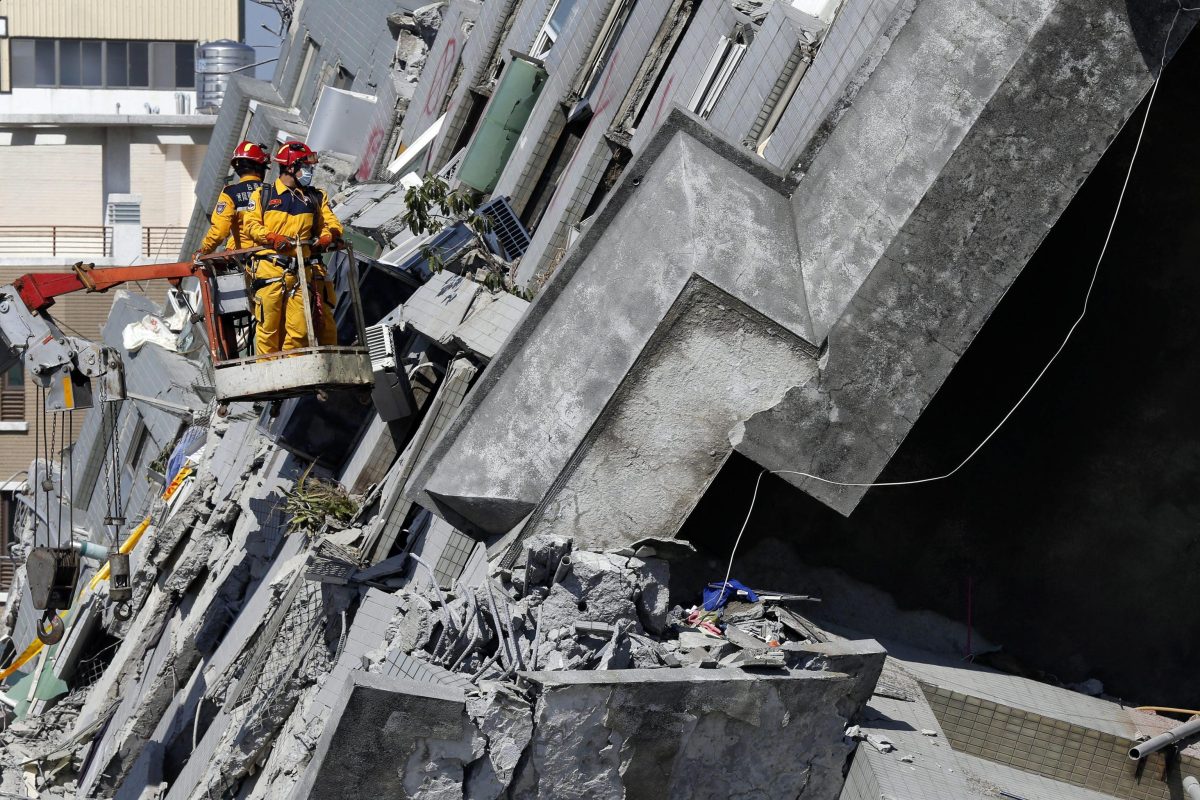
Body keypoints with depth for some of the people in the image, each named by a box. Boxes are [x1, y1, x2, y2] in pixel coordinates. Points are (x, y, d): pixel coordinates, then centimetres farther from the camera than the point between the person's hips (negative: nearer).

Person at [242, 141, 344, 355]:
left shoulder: (316, 197, 18)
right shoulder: (263, 194, 11)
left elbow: (331, 223, 14)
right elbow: (250, 224, 5)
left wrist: (329, 236, -9)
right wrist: (272, 238, -12)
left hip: (302, 271, 2)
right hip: (269, 270, -2)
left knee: (299, 328, -4)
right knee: (269, 325, -2)